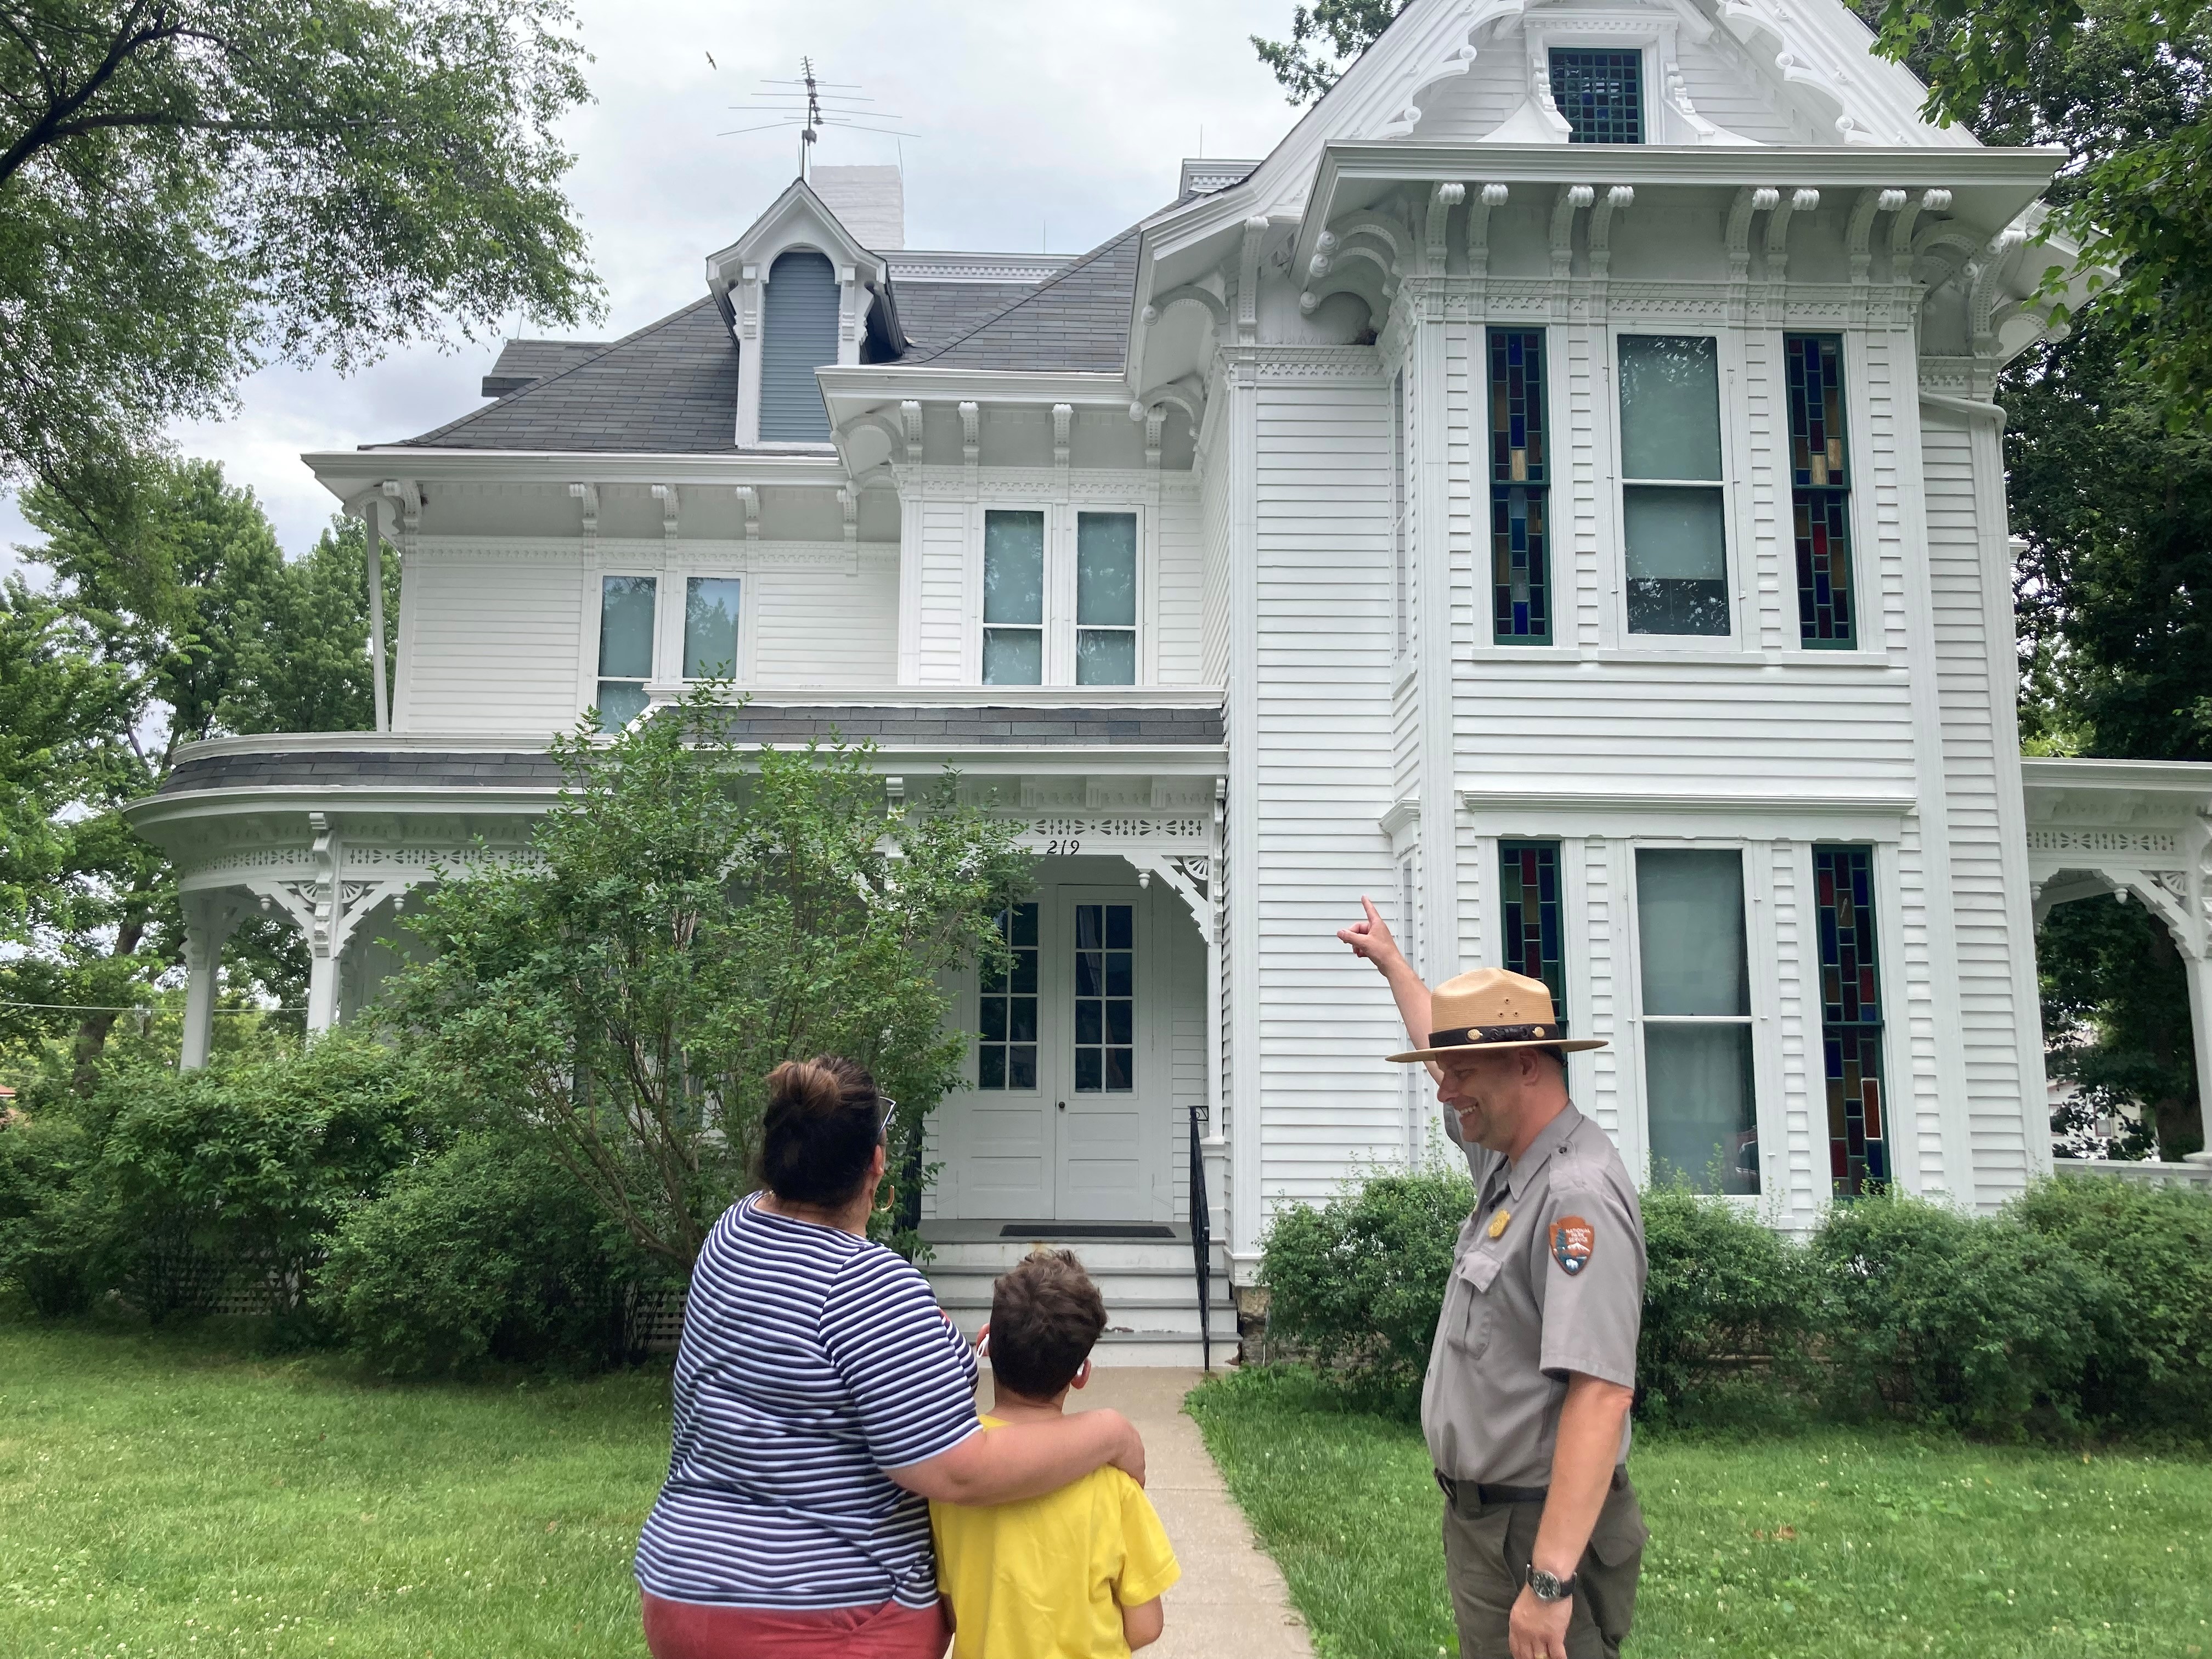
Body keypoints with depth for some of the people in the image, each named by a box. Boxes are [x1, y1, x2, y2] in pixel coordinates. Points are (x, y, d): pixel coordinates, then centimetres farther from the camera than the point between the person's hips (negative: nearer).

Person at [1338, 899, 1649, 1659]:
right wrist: (1390, 960, 37)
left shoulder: (1578, 1194, -24)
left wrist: (1550, 1579, -34)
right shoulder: (1506, 1158, 4)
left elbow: (1600, 1394, -31)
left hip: (1536, 1532, -9)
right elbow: (1446, 1046, 25)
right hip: (1477, 1514, 9)